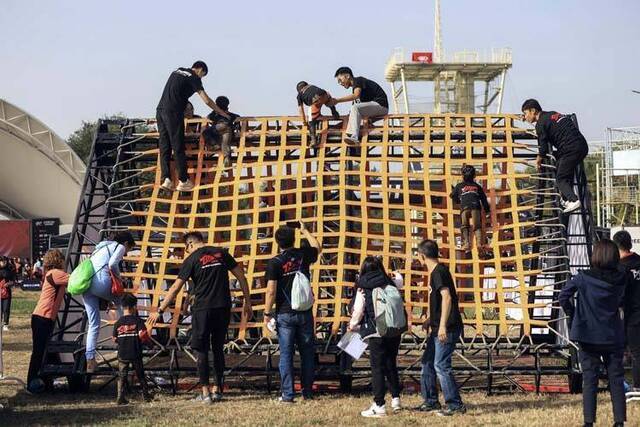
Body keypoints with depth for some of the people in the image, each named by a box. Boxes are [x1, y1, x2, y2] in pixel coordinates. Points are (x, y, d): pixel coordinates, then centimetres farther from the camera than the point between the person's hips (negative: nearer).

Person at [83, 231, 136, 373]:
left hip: (85, 285, 7)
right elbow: (112, 264, -9)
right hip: (101, 282, -7)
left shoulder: (102, 247, 35)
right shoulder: (120, 247, 11)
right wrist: (118, 277, 8)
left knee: (93, 324, 9)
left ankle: (90, 360, 3)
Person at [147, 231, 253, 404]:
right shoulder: (221, 253, 9)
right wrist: (247, 302, 14)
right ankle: (217, 390, 17)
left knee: (201, 350, 5)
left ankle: (205, 393, 2)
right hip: (223, 307, 4)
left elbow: (175, 288, -4)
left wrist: (159, 311, 1)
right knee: (218, 349, 14)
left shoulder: (192, 260, -1)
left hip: (203, 309, -4)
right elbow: (241, 276, 8)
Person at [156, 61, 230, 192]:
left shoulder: (177, 72, 24)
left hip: (160, 110, 7)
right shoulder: (194, 77, 2)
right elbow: (206, 100, -1)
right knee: (178, 148, -2)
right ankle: (183, 181, 0)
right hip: (173, 113, -7)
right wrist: (222, 113, 8)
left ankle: (166, 179, -3)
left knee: (164, 147, 5)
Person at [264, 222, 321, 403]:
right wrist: (305, 231, 32)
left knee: (286, 354, 2)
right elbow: (318, 248, 25)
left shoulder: (274, 262, -9)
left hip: (285, 314, -3)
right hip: (305, 313, 3)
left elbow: (271, 291, -13)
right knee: (307, 353, 12)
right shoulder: (303, 255, 1)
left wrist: (267, 314, -5)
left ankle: (287, 394, 1)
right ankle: (307, 391, 17)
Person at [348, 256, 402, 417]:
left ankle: (379, 406, 1)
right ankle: (396, 399, 23)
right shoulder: (390, 284, 8)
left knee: (377, 368, 2)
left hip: (377, 333, -4)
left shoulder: (363, 288, -2)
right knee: (391, 365, 18)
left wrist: (352, 326, 16)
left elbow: (358, 311, 0)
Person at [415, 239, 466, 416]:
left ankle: (455, 404, -3)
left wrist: (442, 325, -29)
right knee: (427, 363, 14)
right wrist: (430, 320, 38)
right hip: (438, 328, 10)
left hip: (447, 329, -10)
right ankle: (430, 402, 22)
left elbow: (447, 298, -26)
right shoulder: (434, 272, 16)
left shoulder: (439, 272, -15)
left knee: (441, 365, -9)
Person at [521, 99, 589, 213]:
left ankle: (573, 200, -20)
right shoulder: (553, 114, 22)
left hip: (571, 149, -9)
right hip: (583, 145, 9)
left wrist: (538, 160, 15)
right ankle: (566, 198, 24)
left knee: (561, 179, -2)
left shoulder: (541, 123, -4)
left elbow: (543, 148, -2)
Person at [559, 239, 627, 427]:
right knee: (616, 380, 10)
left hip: (588, 337, -1)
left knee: (589, 380, 5)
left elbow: (563, 297, -6)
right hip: (614, 338, 1)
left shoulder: (583, 278, -11)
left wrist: (572, 314, 7)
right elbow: (622, 302, 4)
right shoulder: (621, 279, -5)